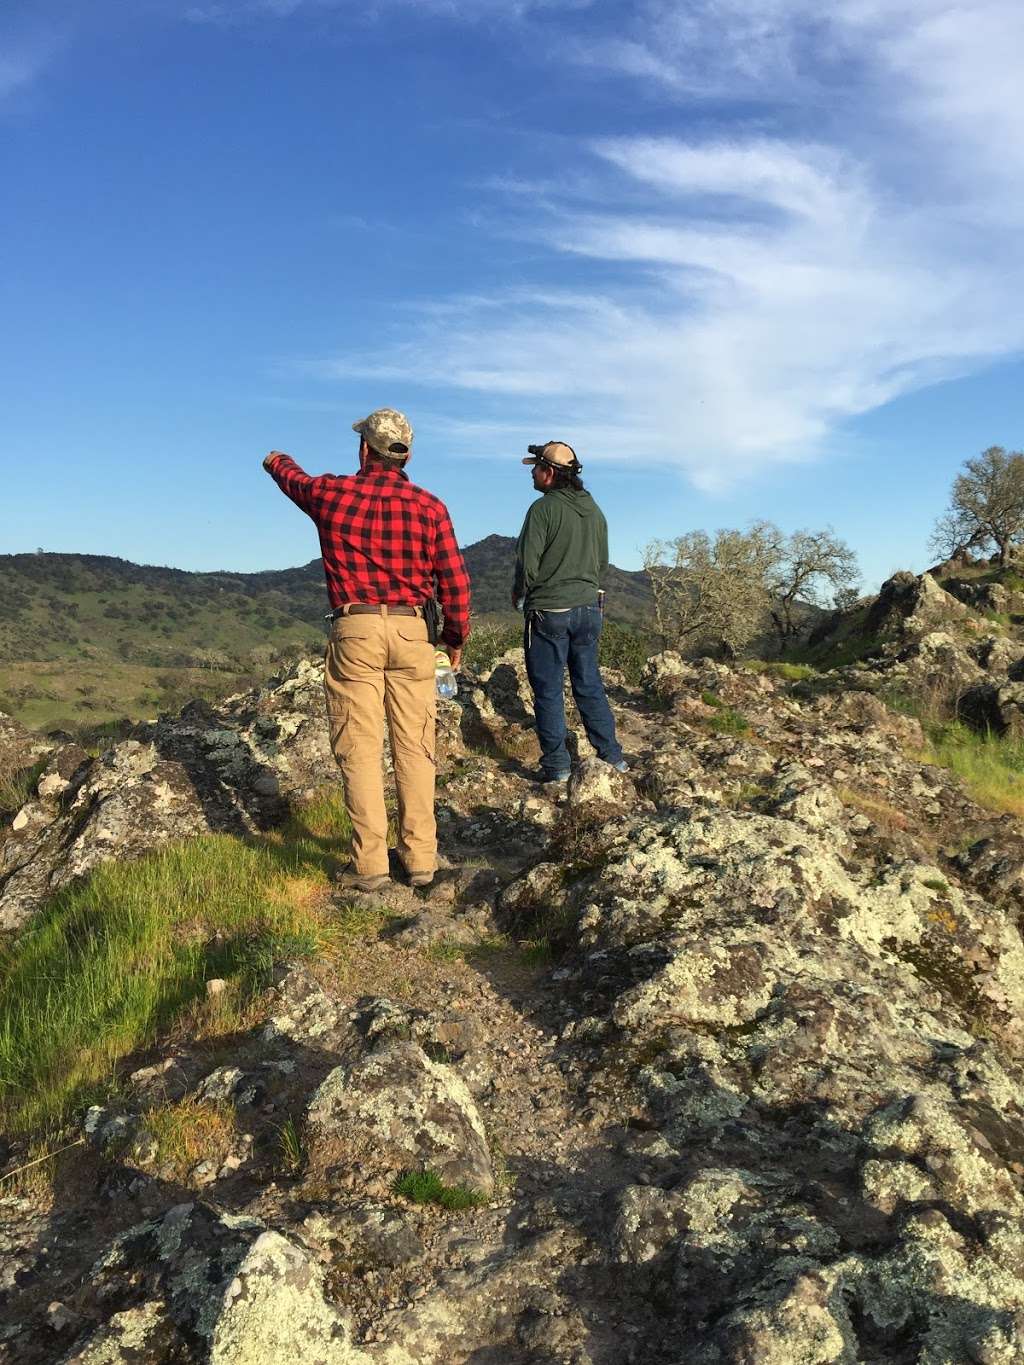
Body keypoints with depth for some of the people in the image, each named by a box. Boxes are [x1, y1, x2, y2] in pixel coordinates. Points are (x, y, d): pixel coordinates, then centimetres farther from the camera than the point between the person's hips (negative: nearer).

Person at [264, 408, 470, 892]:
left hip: (354, 631, -1)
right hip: (410, 632, 1)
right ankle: (420, 857, 11)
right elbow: (454, 579, 0)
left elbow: (294, 479, 27)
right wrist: (455, 636, 15)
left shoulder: (332, 494, 3)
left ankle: (370, 864, 4)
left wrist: (277, 462, 50)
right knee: (413, 748, 6)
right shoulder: (429, 506, 1)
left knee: (360, 750, 2)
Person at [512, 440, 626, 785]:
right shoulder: (594, 510, 10)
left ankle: (556, 766, 6)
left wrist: (519, 595, 3)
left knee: (548, 689, 2)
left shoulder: (544, 508, -12)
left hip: (549, 613, -6)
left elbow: (528, 563, -14)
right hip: (589, 608, 7)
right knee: (589, 684, 15)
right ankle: (612, 756, 18)